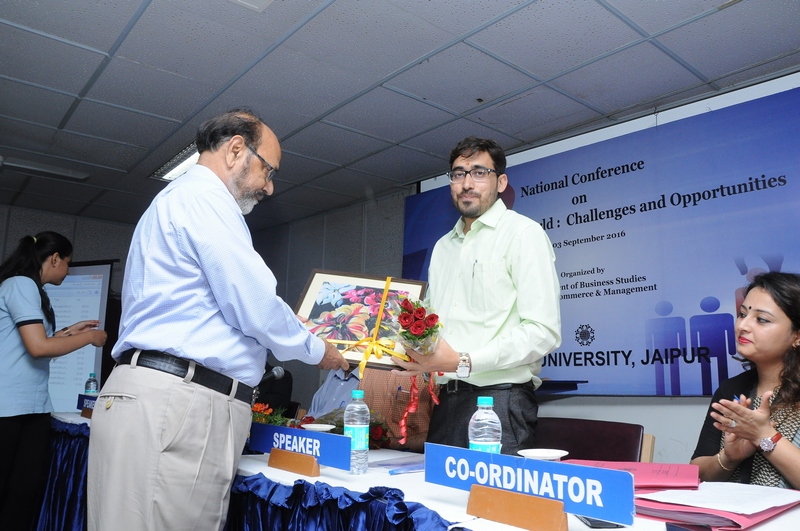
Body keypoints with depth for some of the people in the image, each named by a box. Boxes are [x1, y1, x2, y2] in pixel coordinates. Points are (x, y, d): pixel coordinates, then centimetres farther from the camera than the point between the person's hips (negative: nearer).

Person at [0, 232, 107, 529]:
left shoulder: (30, 289, 16)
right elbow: (38, 347, -20)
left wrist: (69, 331, 16)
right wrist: (89, 337, -9)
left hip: (34, 405, 9)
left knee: (28, 487, 7)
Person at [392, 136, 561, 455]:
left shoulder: (523, 233, -4)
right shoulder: (443, 246, 18)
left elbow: (544, 332, -14)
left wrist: (463, 362, -20)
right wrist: (413, 348, 1)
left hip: (499, 398, -6)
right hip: (447, 400, 6)